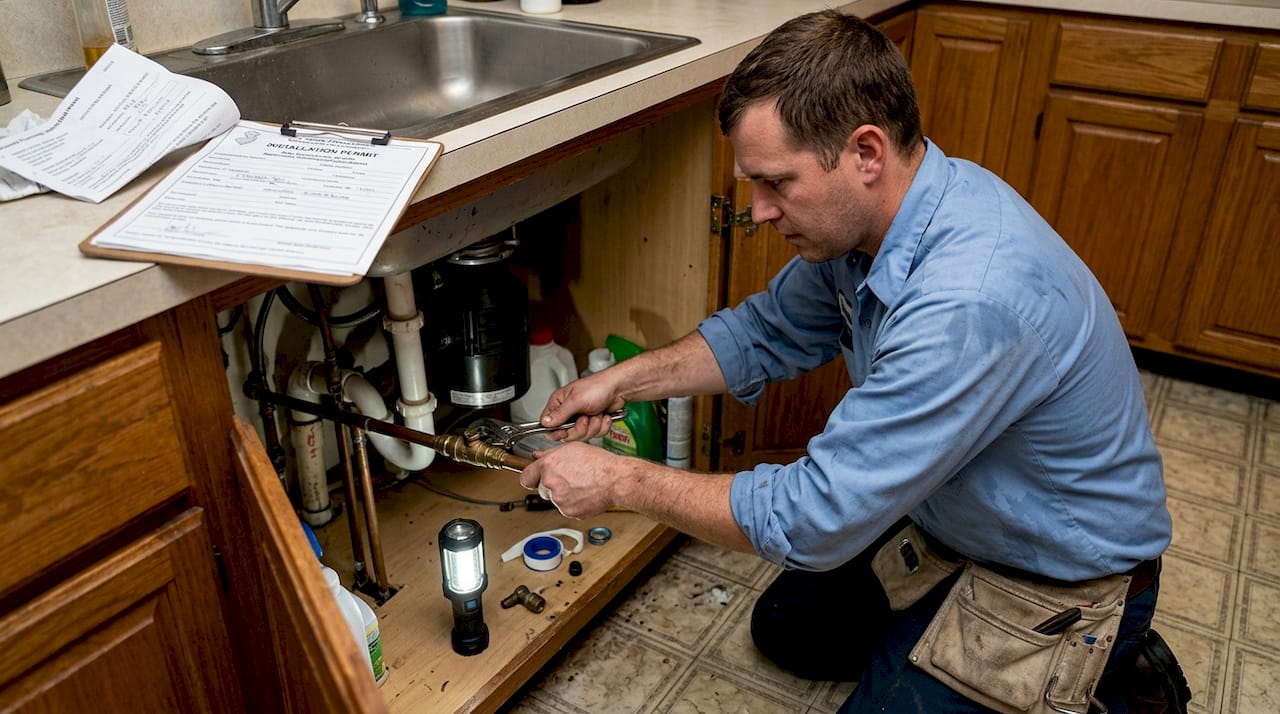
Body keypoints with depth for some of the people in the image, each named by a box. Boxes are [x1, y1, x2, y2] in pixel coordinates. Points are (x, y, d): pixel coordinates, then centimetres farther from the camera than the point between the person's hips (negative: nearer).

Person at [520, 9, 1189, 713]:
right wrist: (622, 380, -4)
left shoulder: (969, 302, -40)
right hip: (948, 518, 8)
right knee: (785, 628, 17)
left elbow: (812, 517, -33)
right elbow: (769, 331, 6)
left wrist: (619, 481, -23)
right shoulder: (864, 217, -12)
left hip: (1060, 586, -8)